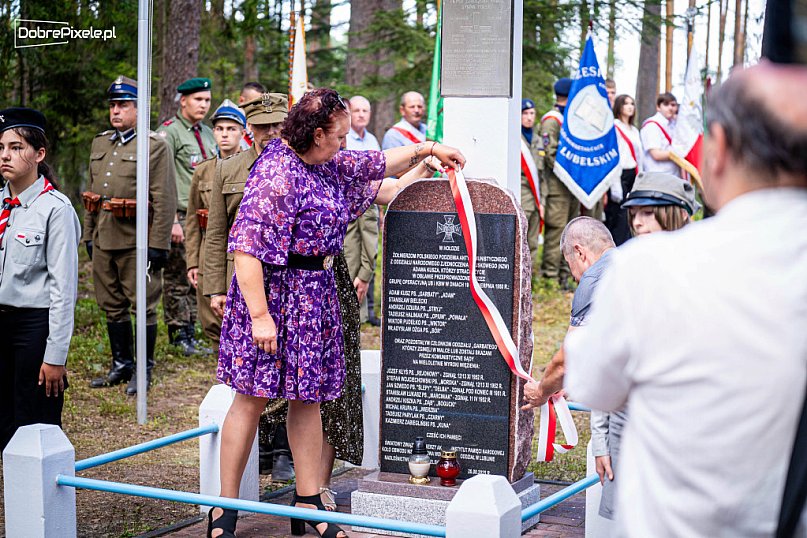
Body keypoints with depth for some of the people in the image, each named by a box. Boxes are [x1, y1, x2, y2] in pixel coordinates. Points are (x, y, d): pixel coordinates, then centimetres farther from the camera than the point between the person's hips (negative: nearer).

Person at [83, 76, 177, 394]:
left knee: (143, 306, 1)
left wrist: (159, 245, -16)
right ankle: (122, 366, 26)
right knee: (112, 306, 14)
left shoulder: (155, 147, -7)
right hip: (103, 241, 7)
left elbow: (165, 200, -12)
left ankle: (144, 371, 11)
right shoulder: (99, 144, 14)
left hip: (137, 241, -7)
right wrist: (88, 235, 16)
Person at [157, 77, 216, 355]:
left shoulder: (208, 133, 18)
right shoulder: (169, 132, -6)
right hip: (181, 217, -7)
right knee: (178, 279, -4)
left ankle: (190, 334, 15)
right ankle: (179, 335, 2)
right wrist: (171, 221, -18)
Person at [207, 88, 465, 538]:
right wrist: (259, 315, -25)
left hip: (317, 294, 9)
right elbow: (247, 249, -22)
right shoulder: (276, 175, -19)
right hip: (275, 293, -9)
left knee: (308, 397, 10)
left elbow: (377, 164, 29)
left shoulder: (327, 164, 10)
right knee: (253, 397, -4)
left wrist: (427, 149, 30)